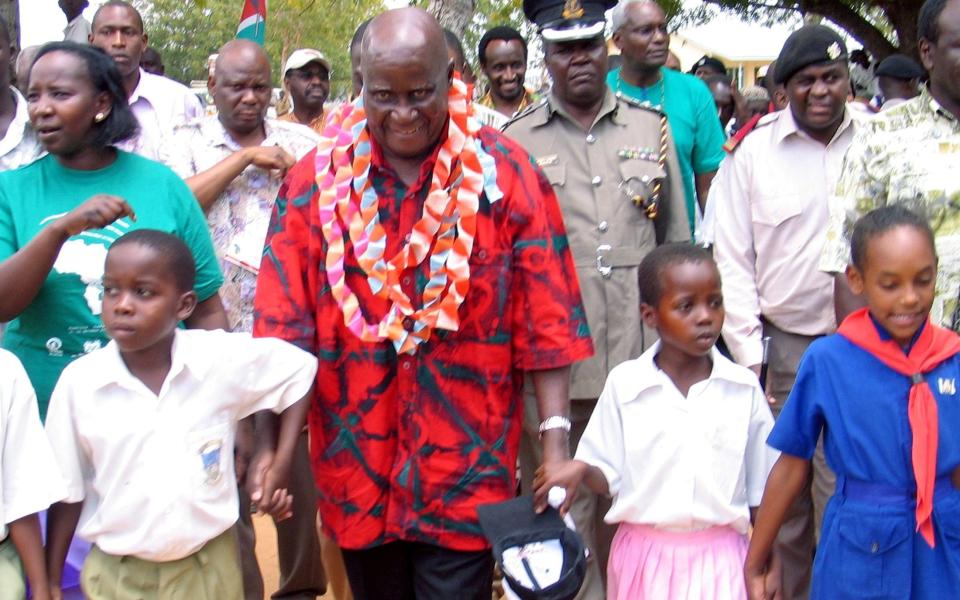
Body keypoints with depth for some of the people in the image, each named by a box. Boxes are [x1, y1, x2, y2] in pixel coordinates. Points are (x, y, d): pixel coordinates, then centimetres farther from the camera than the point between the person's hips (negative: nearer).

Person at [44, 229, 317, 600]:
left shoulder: (223, 359, -13)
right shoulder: (78, 382, -12)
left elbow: (300, 370, 1)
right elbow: (67, 493, -2)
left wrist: (280, 465, -2)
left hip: (208, 570, 1)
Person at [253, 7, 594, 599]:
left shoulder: (506, 173, -5)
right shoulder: (315, 181, 0)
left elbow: (546, 323, -6)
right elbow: (285, 329, -3)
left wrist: (556, 439, -11)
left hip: (467, 469, -2)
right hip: (355, 467, 3)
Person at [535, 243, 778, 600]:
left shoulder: (744, 388, -1)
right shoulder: (624, 384, -3)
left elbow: (760, 491, 6)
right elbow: (610, 478, 1)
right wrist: (581, 469, -20)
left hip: (720, 558, 0)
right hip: (645, 556, 0)